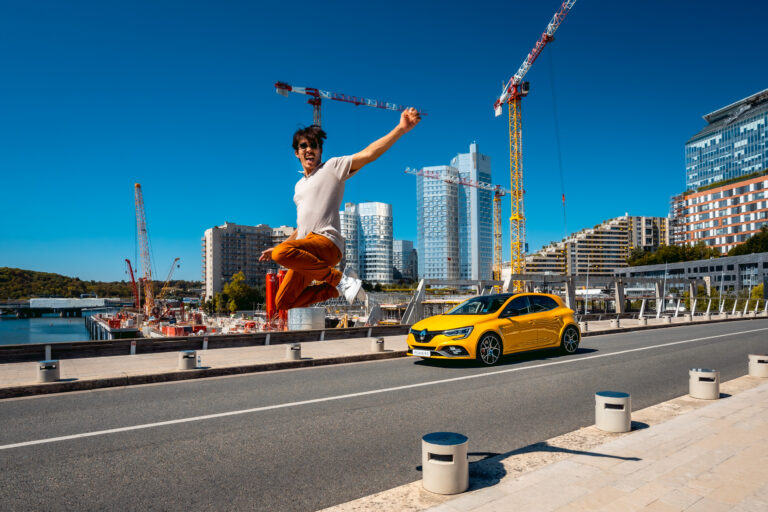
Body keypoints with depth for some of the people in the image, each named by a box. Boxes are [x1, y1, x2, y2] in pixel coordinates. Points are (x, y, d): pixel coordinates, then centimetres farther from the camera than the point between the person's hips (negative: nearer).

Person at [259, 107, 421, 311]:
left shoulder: (332, 167, 5)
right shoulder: (299, 185, 26)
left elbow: (368, 154, -10)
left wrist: (401, 129, -22)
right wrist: (276, 248, 32)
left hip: (327, 242, -8)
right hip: (306, 251, 8)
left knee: (282, 253, -37)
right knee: (283, 302, 2)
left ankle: (338, 278, -20)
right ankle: (336, 287, 13)